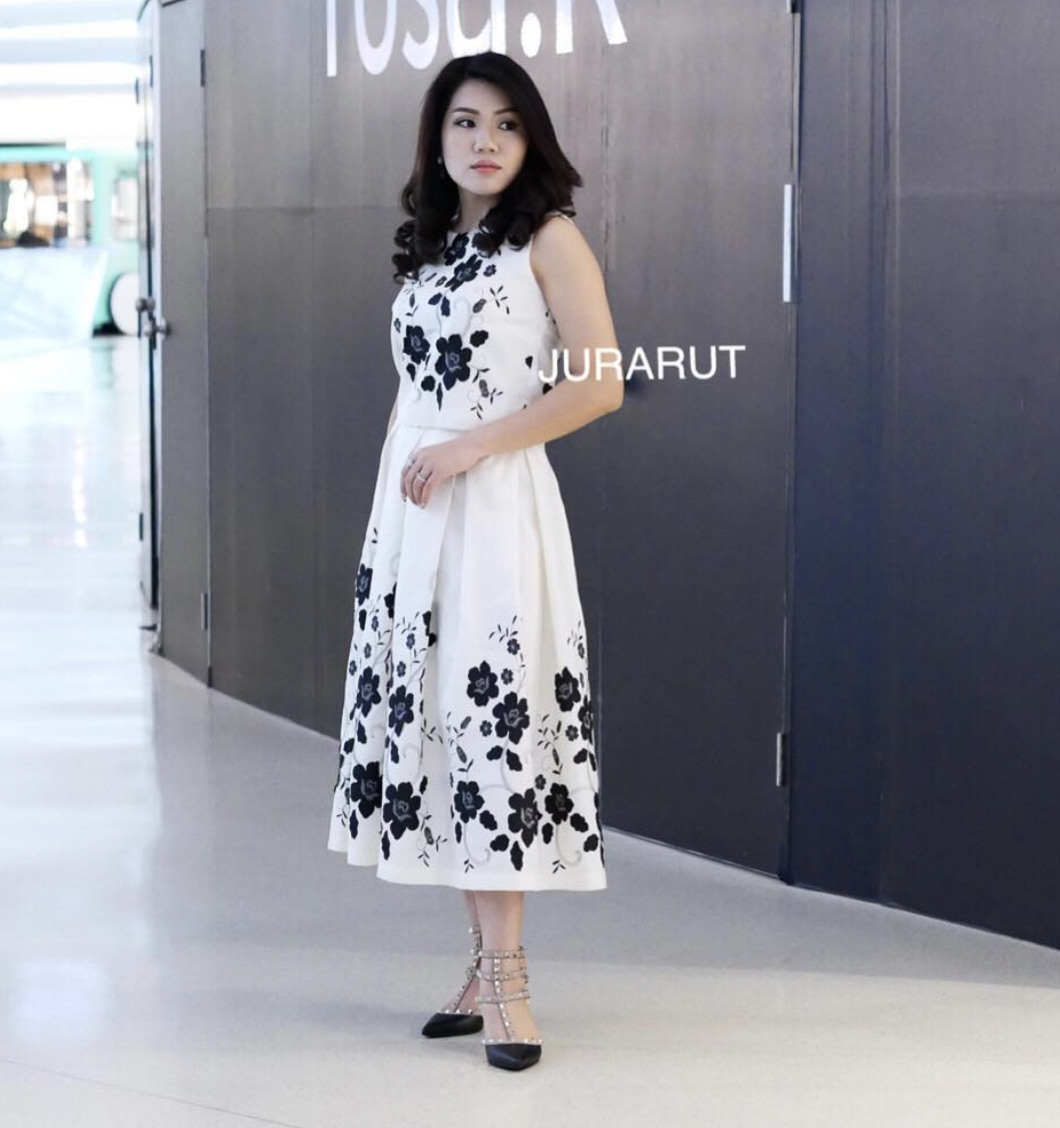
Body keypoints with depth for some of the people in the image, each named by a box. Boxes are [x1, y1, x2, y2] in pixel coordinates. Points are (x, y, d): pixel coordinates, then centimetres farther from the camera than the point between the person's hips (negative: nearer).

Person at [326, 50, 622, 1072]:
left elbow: (600, 384, -12)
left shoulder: (549, 240, -4)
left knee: (491, 717, -10)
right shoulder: (426, 249, 15)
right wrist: (401, 476, 12)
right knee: (432, 717, 5)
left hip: (496, 507, -7)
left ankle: (506, 974, -5)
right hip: (408, 510, 7)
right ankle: (486, 959, 11)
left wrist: (471, 447, -13)